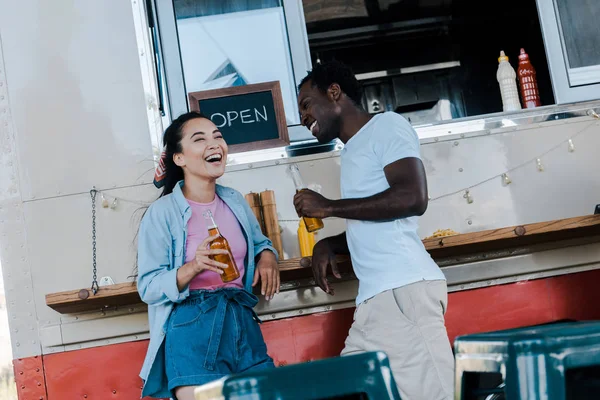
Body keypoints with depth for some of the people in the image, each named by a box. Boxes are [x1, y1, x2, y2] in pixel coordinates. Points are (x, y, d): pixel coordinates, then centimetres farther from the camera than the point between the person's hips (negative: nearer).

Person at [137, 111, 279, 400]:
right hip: (191, 328, -5)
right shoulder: (162, 213, -7)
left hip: (242, 322, 5)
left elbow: (259, 242, 27)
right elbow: (148, 288, -8)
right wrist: (193, 267, -24)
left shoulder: (236, 202, 10)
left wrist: (267, 256, 4)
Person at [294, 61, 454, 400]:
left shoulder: (386, 126, 0)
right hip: (376, 297, 8)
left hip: (405, 289, -8)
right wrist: (327, 244, 13)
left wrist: (329, 207, -9)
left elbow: (413, 198, -15)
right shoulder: (353, 150, 24)